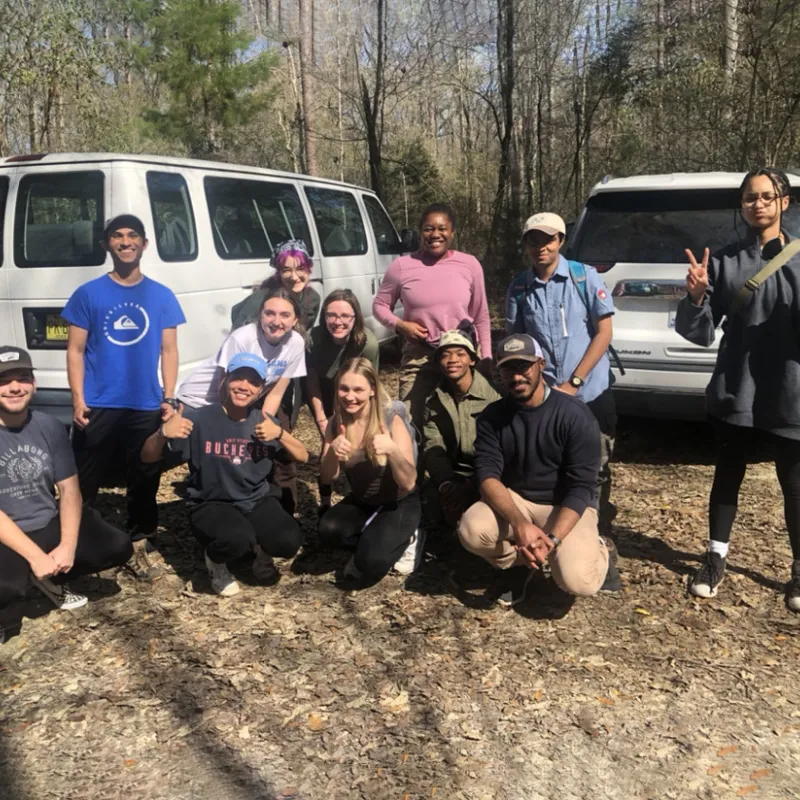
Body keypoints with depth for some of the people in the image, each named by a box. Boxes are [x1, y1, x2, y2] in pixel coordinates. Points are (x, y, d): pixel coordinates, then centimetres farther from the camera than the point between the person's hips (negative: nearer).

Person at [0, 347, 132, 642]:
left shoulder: (50, 427, -1)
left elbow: (69, 489, 0)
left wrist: (68, 545, -14)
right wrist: (35, 557, -24)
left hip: (49, 526, 6)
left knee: (118, 547, -10)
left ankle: (52, 580, 15)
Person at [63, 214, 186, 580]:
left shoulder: (162, 296, 5)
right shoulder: (88, 293, 1)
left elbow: (169, 350, 6)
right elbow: (75, 350, 2)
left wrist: (169, 398, -2)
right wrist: (78, 399, -7)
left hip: (147, 407, 2)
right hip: (98, 407, -1)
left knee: (145, 482, 11)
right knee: (84, 483, 6)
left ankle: (138, 547, 24)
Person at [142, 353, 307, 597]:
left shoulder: (265, 421, 2)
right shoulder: (200, 419, -12)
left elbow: (303, 457, 3)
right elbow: (148, 457, -10)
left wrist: (279, 433, -15)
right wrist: (163, 432, -32)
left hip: (258, 501, 4)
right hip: (211, 505, -3)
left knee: (289, 541, -25)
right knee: (237, 539, -36)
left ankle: (260, 548, 14)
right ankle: (216, 561, 3)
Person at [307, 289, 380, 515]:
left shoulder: (368, 344, -34)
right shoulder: (313, 338, -30)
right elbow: (312, 381, -16)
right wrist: (322, 420, -16)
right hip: (325, 398, 0)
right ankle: (325, 502, 8)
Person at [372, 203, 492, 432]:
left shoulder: (469, 264, -1)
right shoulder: (402, 265, -3)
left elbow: (481, 317, 6)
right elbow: (380, 304, 8)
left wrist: (486, 359, 6)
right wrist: (400, 324, -11)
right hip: (418, 356, 0)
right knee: (411, 423, 2)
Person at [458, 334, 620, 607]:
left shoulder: (575, 415, -15)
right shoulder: (492, 416, -5)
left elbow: (581, 487, -18)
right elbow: (487, 474, -15)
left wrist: (552, 539, -32)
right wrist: (520, 523, -33)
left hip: (566, 507, -2)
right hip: (513, 502, 3)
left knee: (578, 582, -26)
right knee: (471, 529, -29)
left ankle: (599, 552, 11)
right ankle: (519, 562, 4)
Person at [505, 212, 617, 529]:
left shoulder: (585, 277, -4)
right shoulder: (518, 288, 2)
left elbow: (604, 333, -6)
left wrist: (573, 383, -12)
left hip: (591, 394, -1)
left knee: (595, 472, 7)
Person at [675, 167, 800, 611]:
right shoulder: (724, 260, 1)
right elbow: (699, 333, -1)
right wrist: (696, 297, -20)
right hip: (735, 392, 0)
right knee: (727, 477, 13)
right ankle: (716, 559, 29)